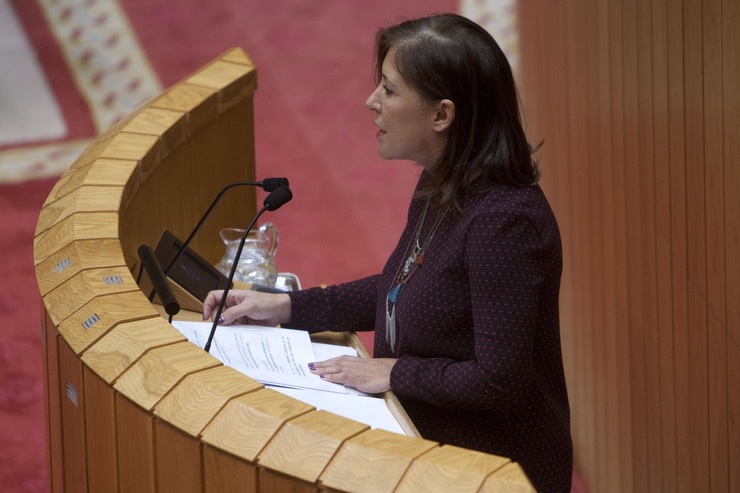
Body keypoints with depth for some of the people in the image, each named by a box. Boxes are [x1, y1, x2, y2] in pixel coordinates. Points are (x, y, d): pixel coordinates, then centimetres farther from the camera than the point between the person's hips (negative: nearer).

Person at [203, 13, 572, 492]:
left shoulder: (505, 221, -26)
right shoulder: (439, 187, 3)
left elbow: (498, 382, -26)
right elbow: (396, 291, 20)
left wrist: (396, 372, -15)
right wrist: (286, 307, 13)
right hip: (430, 444, 9)